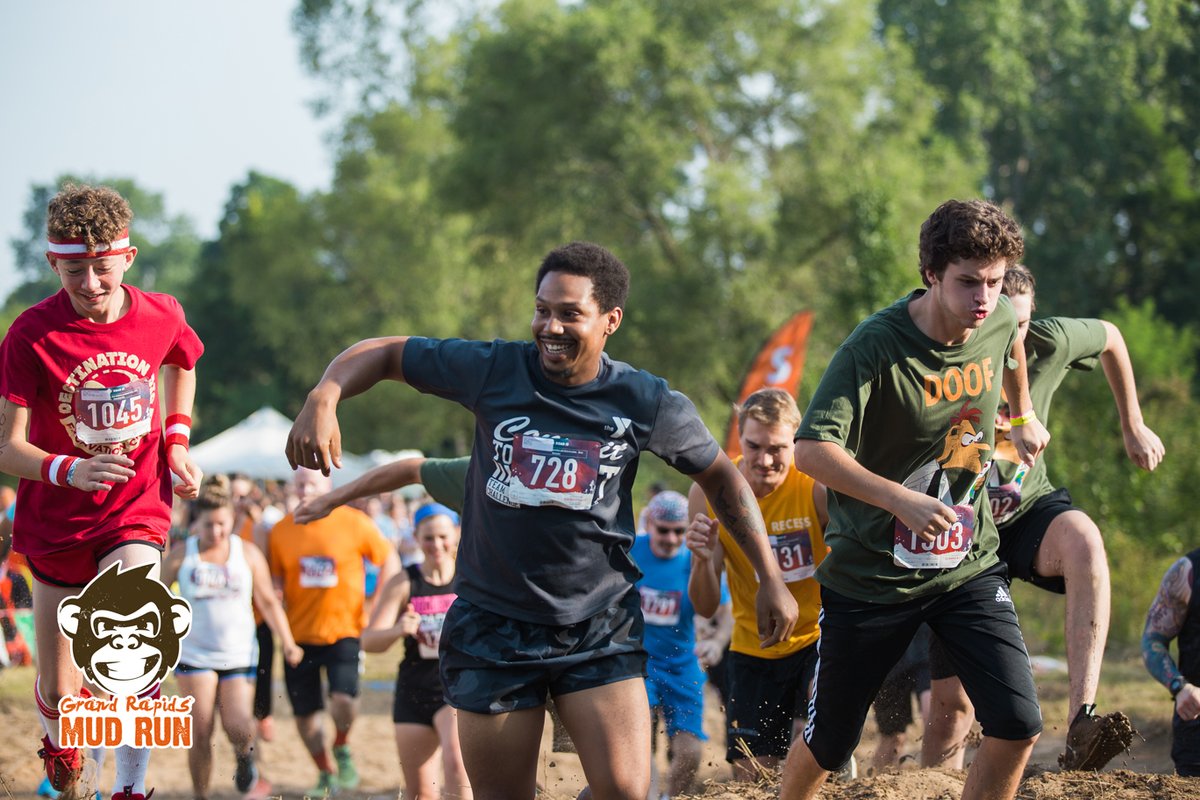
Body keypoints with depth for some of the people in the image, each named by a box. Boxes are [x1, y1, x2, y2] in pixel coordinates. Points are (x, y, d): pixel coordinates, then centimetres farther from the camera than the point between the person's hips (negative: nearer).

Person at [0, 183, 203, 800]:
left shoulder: (161, 316, -8)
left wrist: (177, 438, 7)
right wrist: (68, 470, -36)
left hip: (137, 512, 0)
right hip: (56, 522, 0)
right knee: (59, 690, 11)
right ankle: (59, 744, 47)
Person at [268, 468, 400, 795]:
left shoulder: (354, 523, -5)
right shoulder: (281, 531, 2)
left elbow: (390, 560, 4)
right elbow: (274, 579, 12)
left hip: (344, 629, -3)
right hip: (299, 633, 3)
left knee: (343, 696, -23)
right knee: (305, 713, 6)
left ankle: (342, 750, 8)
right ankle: (326, 774, 29)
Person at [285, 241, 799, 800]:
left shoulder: (647, 405, -6)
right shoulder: (493, 371, -7)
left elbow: (721, 479, 10)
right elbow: (383, 355, 2)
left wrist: (771, 580, 8)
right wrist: (323, 401, -19)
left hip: (601, 627, 0)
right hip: (494, 623, 0)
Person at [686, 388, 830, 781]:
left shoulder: (818, 486, -21)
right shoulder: (709, 493, -12)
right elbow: (705, 608, -9)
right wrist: (703, 560, -29)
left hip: (816, 640, -3)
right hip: (753, 650, 3)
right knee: (749, 772, 6)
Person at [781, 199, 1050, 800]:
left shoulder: (999, 323, -6)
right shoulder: (876, 346, -23)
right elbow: (812, 450, -32)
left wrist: (1024, 418, 33)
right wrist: (904, 501, -42)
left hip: (970, 565, 4)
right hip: (872, 575, -4)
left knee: (1017, 729, -11)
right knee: (829, 743, 9)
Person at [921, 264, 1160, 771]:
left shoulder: (1050, 344, -18)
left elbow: (1110, 338, 7)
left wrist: (1133, 428, 13)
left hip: (1029, 508, 1)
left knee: (1082, 538, -37)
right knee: (952, 701, -2)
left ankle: (1081, 721, -45)